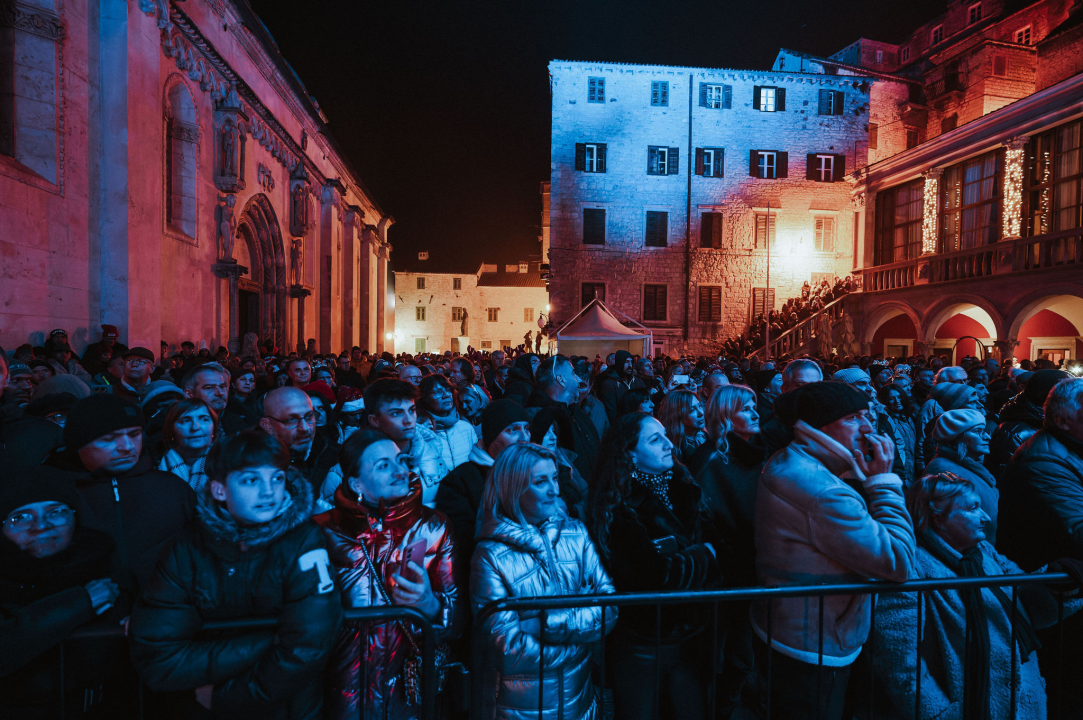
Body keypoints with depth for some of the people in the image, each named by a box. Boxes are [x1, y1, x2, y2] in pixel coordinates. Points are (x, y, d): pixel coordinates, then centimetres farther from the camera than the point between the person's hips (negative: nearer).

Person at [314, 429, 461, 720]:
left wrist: (431, 606, -27)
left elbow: (458, 617, -8)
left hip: (413, 688, 1)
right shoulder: (327, 531, -10)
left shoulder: (431, 526, -8)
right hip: (347, 692, 0)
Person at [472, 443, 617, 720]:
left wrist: (549, 624, -22)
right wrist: (581, 637, -14)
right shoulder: (490, 555, -18)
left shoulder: (575, 533, -6)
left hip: (577, 694, 4)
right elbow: (509, 646, -19)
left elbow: (609, 605, -10)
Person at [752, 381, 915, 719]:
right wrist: (883, 480, -18)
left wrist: (865, 479, -2)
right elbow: (898, 562, -25)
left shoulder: (785, 462, 3)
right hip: (813, 654, -9)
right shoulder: (820, 489, -31)